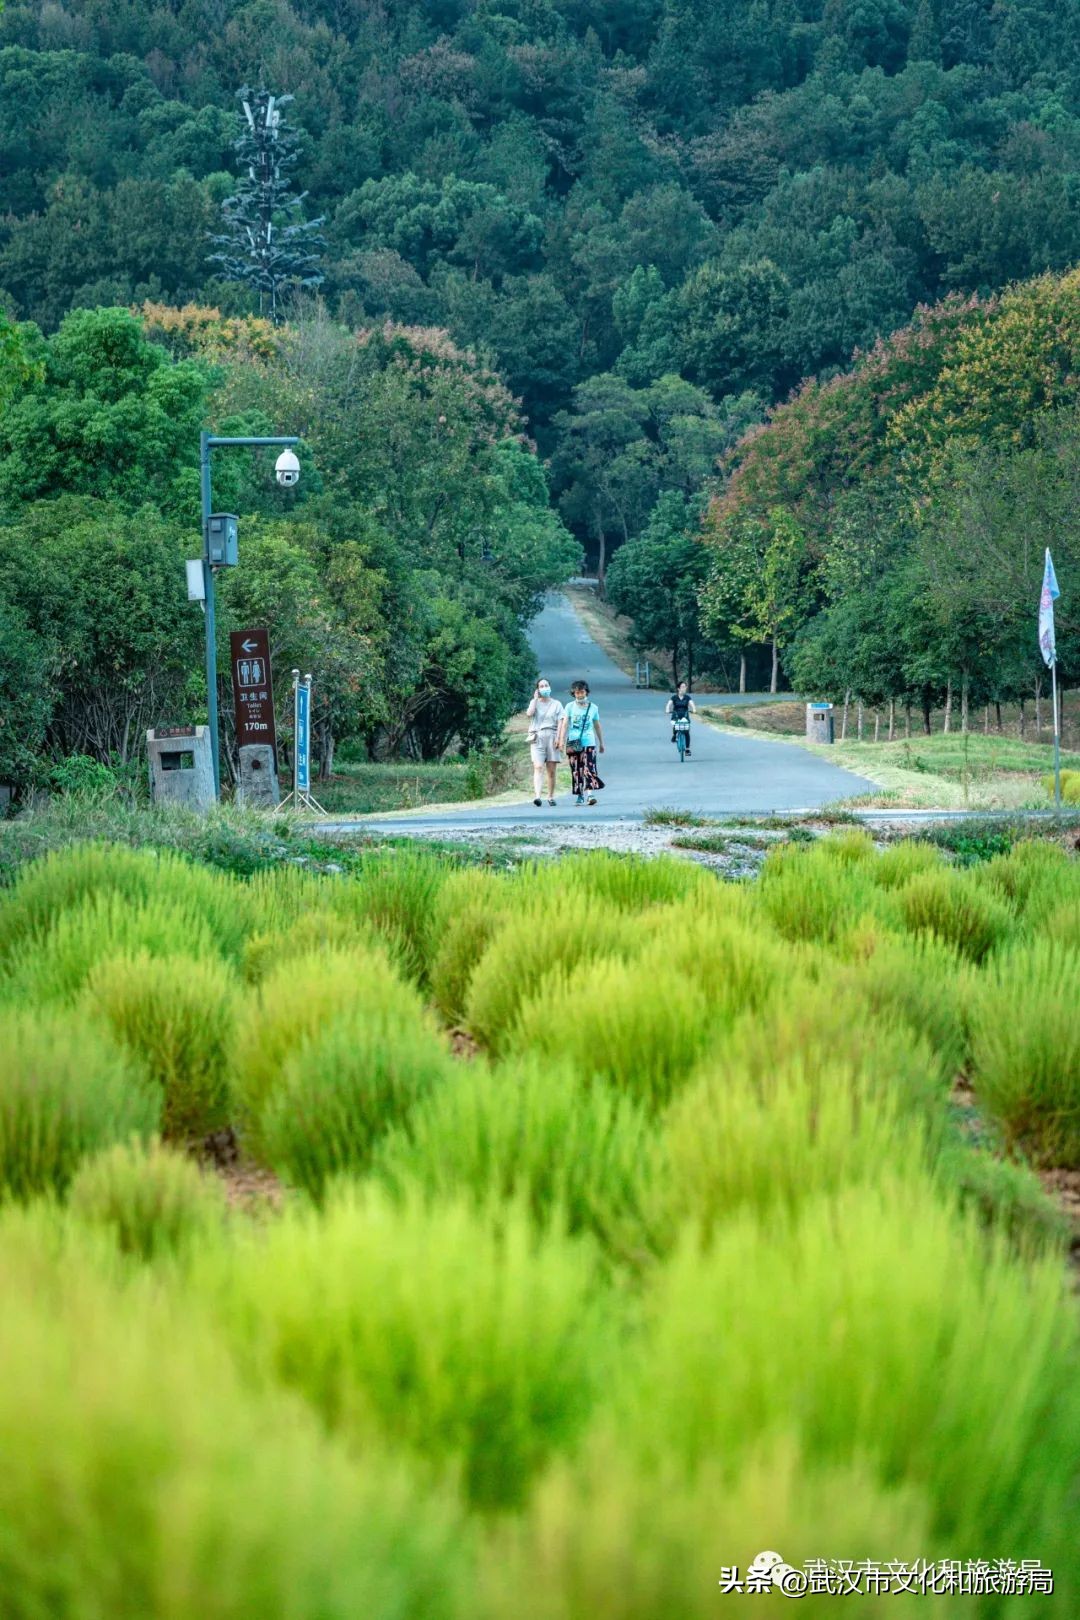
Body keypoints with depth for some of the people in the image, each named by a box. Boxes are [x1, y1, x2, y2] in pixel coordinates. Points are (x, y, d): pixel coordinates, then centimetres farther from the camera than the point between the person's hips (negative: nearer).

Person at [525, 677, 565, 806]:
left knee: (552, 770, 0)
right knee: (538, 767, -16)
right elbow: (529, 713, -5)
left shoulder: (556, 704, 14)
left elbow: (560, 722, 5)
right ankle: (537, 796, -29)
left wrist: (558, 738, -7)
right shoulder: (535, 702, 16)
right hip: (537, 737, -1)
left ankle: (551, 797, 9)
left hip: (551, 736, 1)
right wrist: (536, 698, 4)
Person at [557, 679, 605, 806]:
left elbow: (597, 726, 18)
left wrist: (601, 743, 22)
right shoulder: (570, 707, 6)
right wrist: (562, 740, -11)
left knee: (589, 768, -13)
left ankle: (591, 795, -19)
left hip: (589, 742, 0)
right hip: (574, 742, 0)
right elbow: (564, 724, 0)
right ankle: (580, 795, 10)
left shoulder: (593, 708, 10)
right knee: (576, 770, 2)